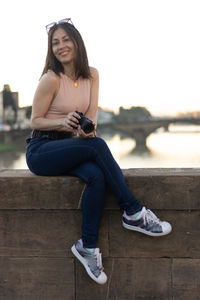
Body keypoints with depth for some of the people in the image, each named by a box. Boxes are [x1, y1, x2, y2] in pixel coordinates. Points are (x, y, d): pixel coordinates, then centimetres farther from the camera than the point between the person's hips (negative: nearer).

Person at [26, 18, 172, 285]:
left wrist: (87, 128, -25)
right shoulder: (51, 78, -10)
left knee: (96, 176, -29)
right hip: (41, 151, -5)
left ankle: (87, 247, -21)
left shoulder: (91, 75, 6)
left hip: (71, 148, 5)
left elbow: (92, 114, -1)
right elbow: (35, 121, -7)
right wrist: (63, 123, -25)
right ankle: (133, 213, -23)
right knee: (98, 145, -31)